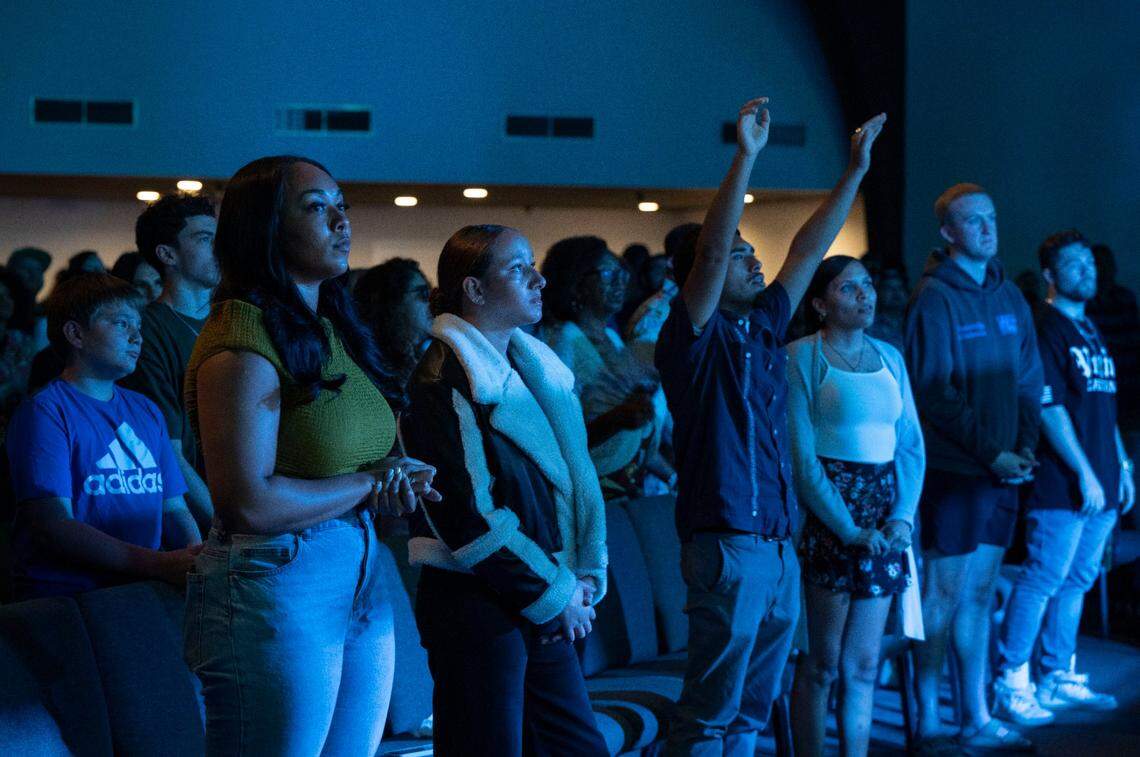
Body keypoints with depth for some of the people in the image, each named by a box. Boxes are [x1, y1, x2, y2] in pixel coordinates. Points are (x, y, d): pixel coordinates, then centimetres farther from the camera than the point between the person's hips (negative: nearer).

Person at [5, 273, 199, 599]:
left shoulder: (146, 411, 18)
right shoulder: (45, 412, -4)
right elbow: (53, 526, -13)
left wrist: (198, 557, -5)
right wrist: (159, 564, -21)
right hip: (64, 597, -6)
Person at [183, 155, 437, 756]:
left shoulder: (332, 330, 13)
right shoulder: (242, 343, -16)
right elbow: (250, 504, -21)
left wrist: (396, 481, -6)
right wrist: (371, 485, -10)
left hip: (364, 584, 9)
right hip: (273, 587, -8)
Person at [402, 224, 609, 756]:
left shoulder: (534, 367, 13)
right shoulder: (444, 378, -12)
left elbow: (572, 474, 16)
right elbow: (469, 516, -16)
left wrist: (587, 573, 3)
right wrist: (554, 593, -10)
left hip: (547, 608, 8)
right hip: (477, 605, -8)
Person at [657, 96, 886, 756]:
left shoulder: (762, 326, 14)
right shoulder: (695, 337, -6)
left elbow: (808, 251, 18)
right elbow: (710, 250, -19)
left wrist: (857, 169, 18)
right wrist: (747, 156, -25)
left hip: (779, 548, 8)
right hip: (729, 546, -8)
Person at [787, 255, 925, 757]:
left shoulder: (890, 357, 13)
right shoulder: (801, 357, -5)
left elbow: (911, 444, 12)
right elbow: (801, 458, -11)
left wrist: (903, 515, -3)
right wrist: (848, 528, -13)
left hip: (884, 516, 6)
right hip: (825, 513, -5)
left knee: (863, 664, 9)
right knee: (822, 664, 1)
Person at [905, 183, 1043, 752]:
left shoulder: (1008, 296, 12)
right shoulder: (935, 297, -8)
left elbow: (1029, 380, 15)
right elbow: (934, 394, -13)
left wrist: (1024, 447, 0)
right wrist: (991, 453, -14)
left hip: (1001, 470, 6)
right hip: (952, 468, -6)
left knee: (979, 594, 11)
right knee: (944, 595, -1)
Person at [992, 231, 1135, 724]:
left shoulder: (1089, 331, 18)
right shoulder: (1044, 329, -8)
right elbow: (1049, 408, -14)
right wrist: (1084, 473, -16)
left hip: (1100, 484, 8)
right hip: (1062, 482, -8)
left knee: (1077, 581, 11)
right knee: (1043, 580, -7)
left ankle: (1058, 680, 19)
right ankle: (1010, 684, 0)